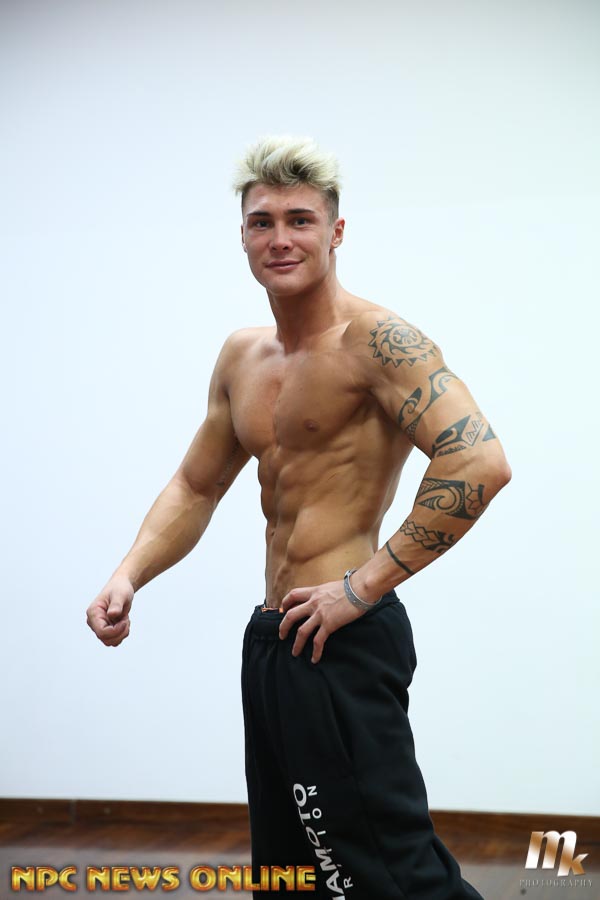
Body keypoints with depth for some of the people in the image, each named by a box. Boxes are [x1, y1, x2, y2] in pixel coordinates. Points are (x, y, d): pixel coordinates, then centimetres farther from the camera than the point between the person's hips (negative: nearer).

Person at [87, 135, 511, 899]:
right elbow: (195, 486, 22)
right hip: (272, 638, 9)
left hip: (342, 642, -9)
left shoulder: (373, 338, -13)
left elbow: (480, 463, -26)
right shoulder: (241, 357, 12)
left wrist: (365, 585, -23)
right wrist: (129, 575, 5)